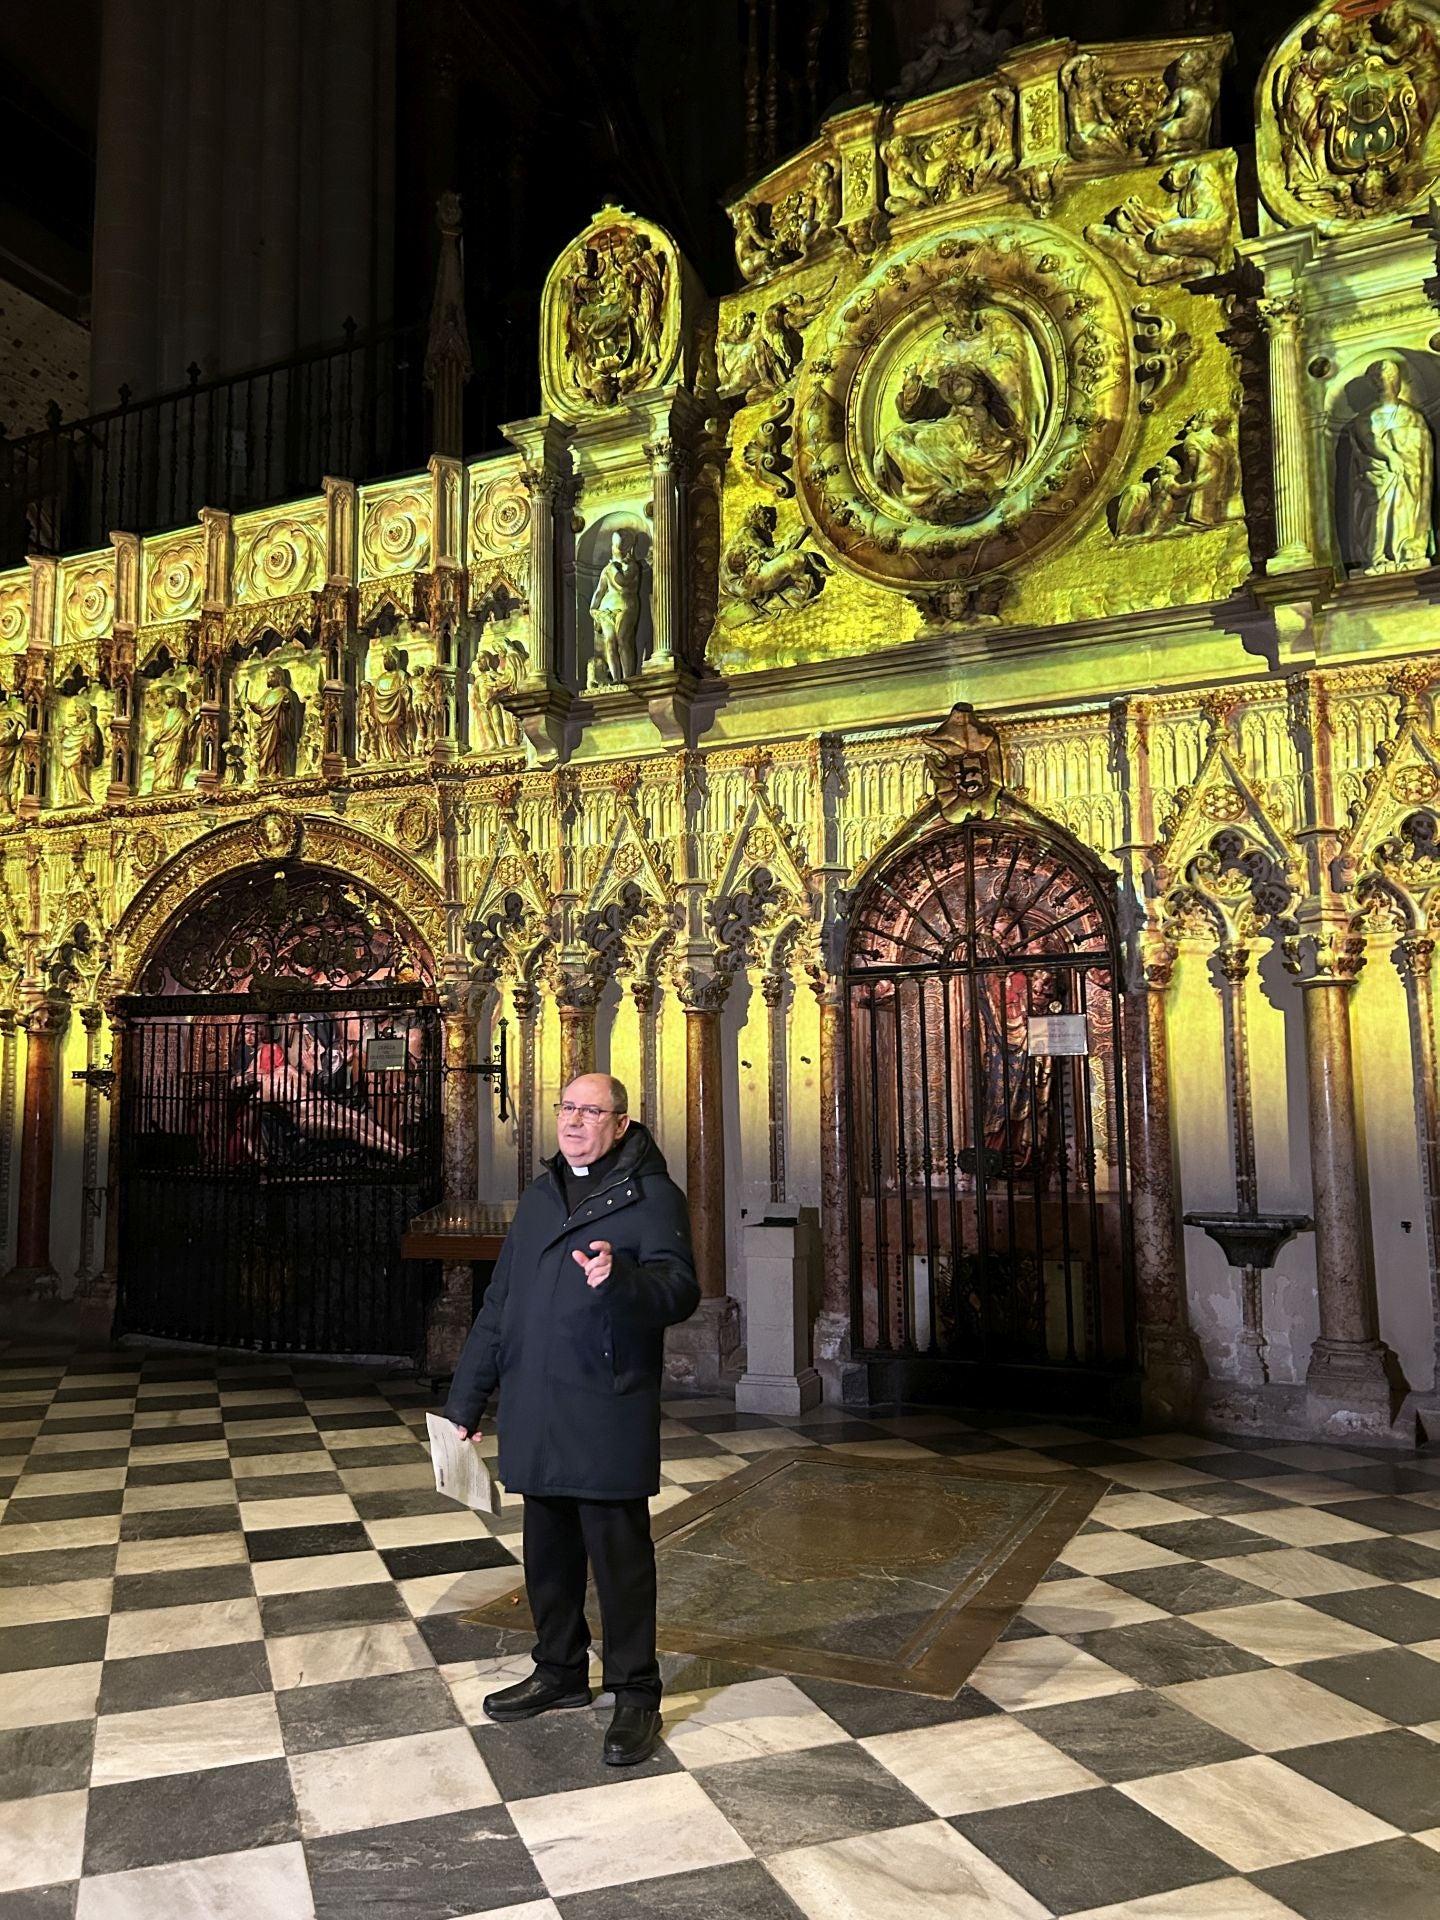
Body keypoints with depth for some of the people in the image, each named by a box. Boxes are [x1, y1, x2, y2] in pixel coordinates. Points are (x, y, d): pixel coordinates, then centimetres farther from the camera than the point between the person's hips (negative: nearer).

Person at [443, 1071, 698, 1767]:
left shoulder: (650, 1194, -5)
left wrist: (621, 1277, -37)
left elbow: (680, 1289, -17)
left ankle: (635, 1695, 18)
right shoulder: (539, 1196, 15)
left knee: (619, 1552, 2)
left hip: (608, 1415, -6)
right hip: (535, 1413, 6)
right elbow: (499, 1303, 18)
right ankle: (560, 1671, 35)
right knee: (547, 1550, 17)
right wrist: (465, 1398, 18)